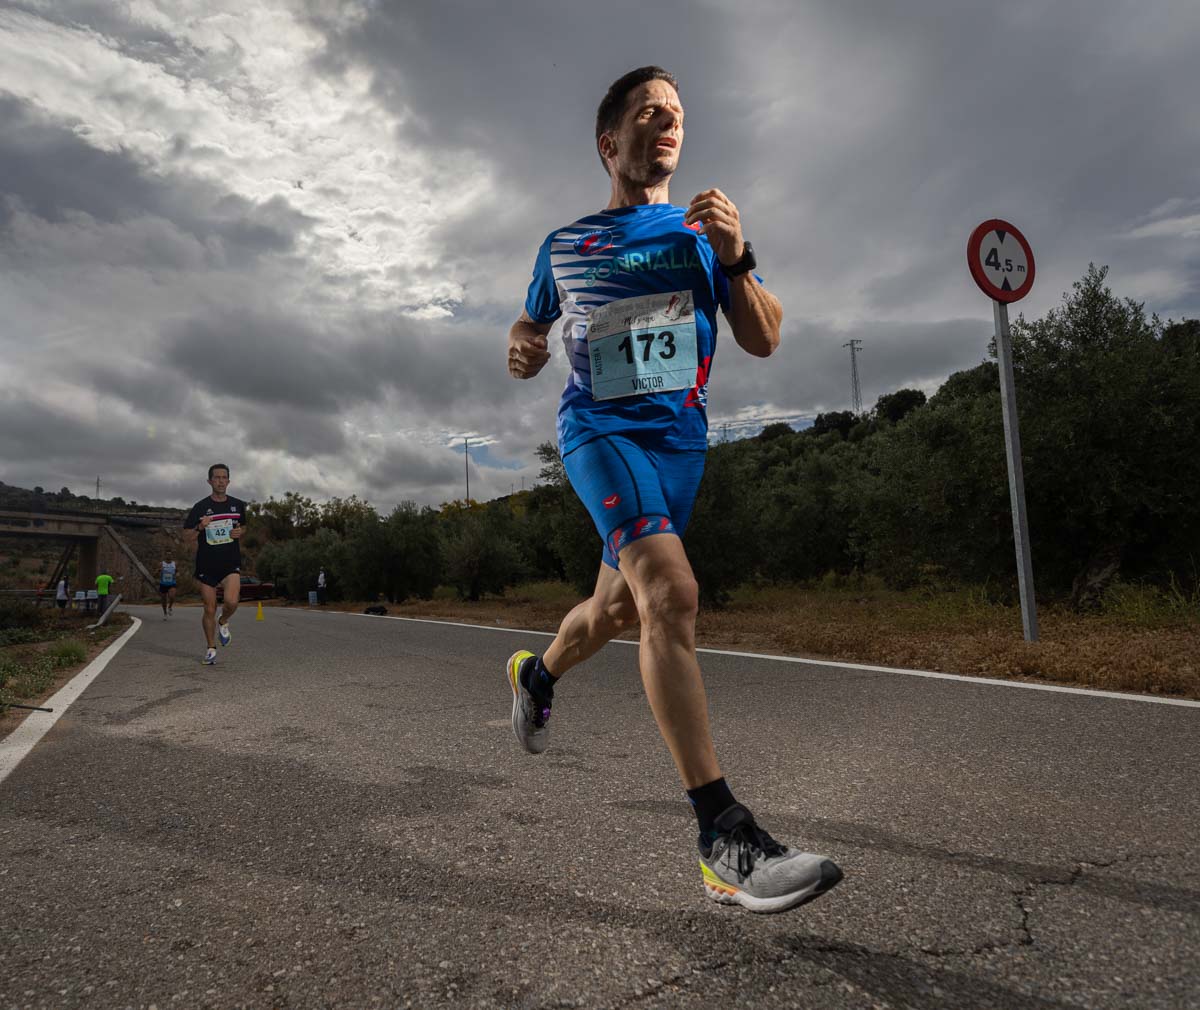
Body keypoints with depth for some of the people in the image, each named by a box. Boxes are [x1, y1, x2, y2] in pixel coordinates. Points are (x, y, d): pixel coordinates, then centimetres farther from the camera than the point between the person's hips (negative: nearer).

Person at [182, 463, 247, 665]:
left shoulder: (238, 505, 5)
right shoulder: (200, 507, -3)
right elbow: (187, 537, 0)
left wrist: (240, 532, -2)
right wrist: (199, 527, -20)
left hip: (231, 563, 1)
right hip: (206, 565, 0)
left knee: (231, 601, -22)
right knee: (209, 609, 5)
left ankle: (223, 622, 13)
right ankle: (211, 649, 23)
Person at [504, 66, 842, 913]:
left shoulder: (704, 230, 10)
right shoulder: (564, 247, 10)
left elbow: (764, 341, 4)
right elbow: (531, 326, 21)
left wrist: (736, 260, -13)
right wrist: (523, 352, -3)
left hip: (680, 439, 4)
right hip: (599, 430, -3)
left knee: (618, 609, 14)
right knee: (671, 591, -27)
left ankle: (537, 673, 47)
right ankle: (725, 840, -24)